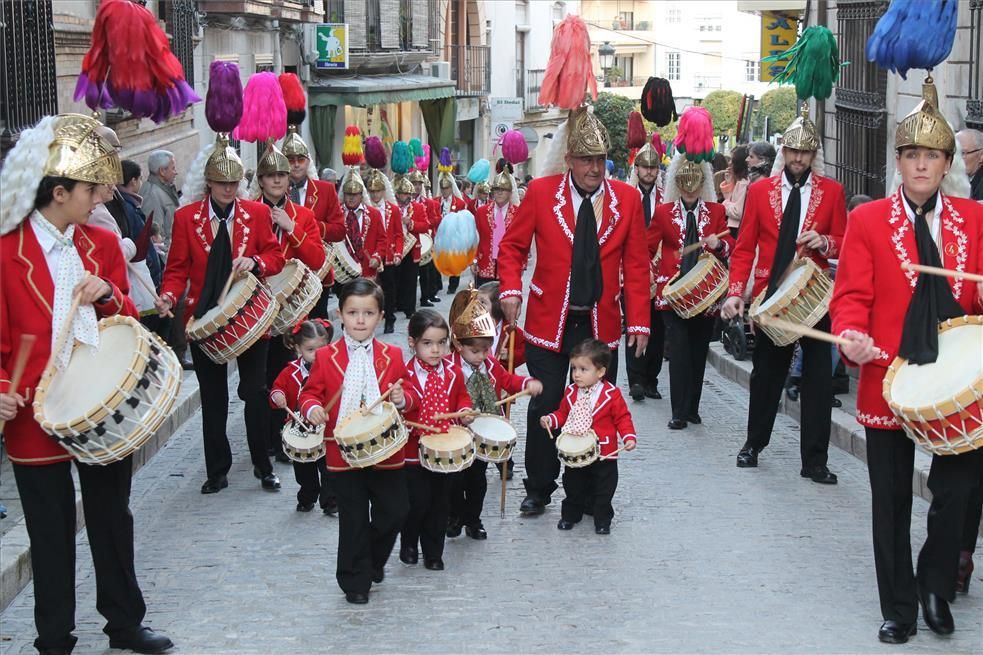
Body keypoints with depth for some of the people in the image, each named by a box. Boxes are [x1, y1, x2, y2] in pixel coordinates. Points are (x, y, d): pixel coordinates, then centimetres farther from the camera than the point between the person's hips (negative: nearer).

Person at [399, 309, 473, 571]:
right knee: (418, 501, -3)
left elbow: (461, 397, 14)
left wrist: (465, 411, -5)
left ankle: (433, 552, 25)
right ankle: (408, 544, 24)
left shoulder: (453, 372, -1)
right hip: (414, 451, -4)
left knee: (440, 502, 11)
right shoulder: (406, 375, -14)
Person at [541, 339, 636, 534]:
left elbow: (622, 418, -7)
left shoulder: (611, 394, -14)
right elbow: (563, 414, 11)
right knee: (573, 486, 14)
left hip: (603, 454, -3)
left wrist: (629, 437, -19)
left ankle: (602, 519, 23)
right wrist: (550, 420, -7)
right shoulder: (571, 392, -2)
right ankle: (570, 515, 31)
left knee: (603, 489, 7)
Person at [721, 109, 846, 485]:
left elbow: (843, 245, 7)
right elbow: (744, 247, 2)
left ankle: (815, 461, 6)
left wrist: (823, 242, -16)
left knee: (819, 379, -1)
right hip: (770, 296, 1)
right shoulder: (760, 190, 3)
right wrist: (736, 293, -9)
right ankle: (754, 443, 31)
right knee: (766, 374, 12)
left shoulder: (832, 191, 3)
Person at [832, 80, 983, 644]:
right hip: (889, 379, -1)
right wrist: (852, 335, -23)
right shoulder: (868, 220, 2)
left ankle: (937, 585, 21)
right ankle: (900, 607, 22)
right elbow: (853, 295, -3)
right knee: (891, 501, 8)